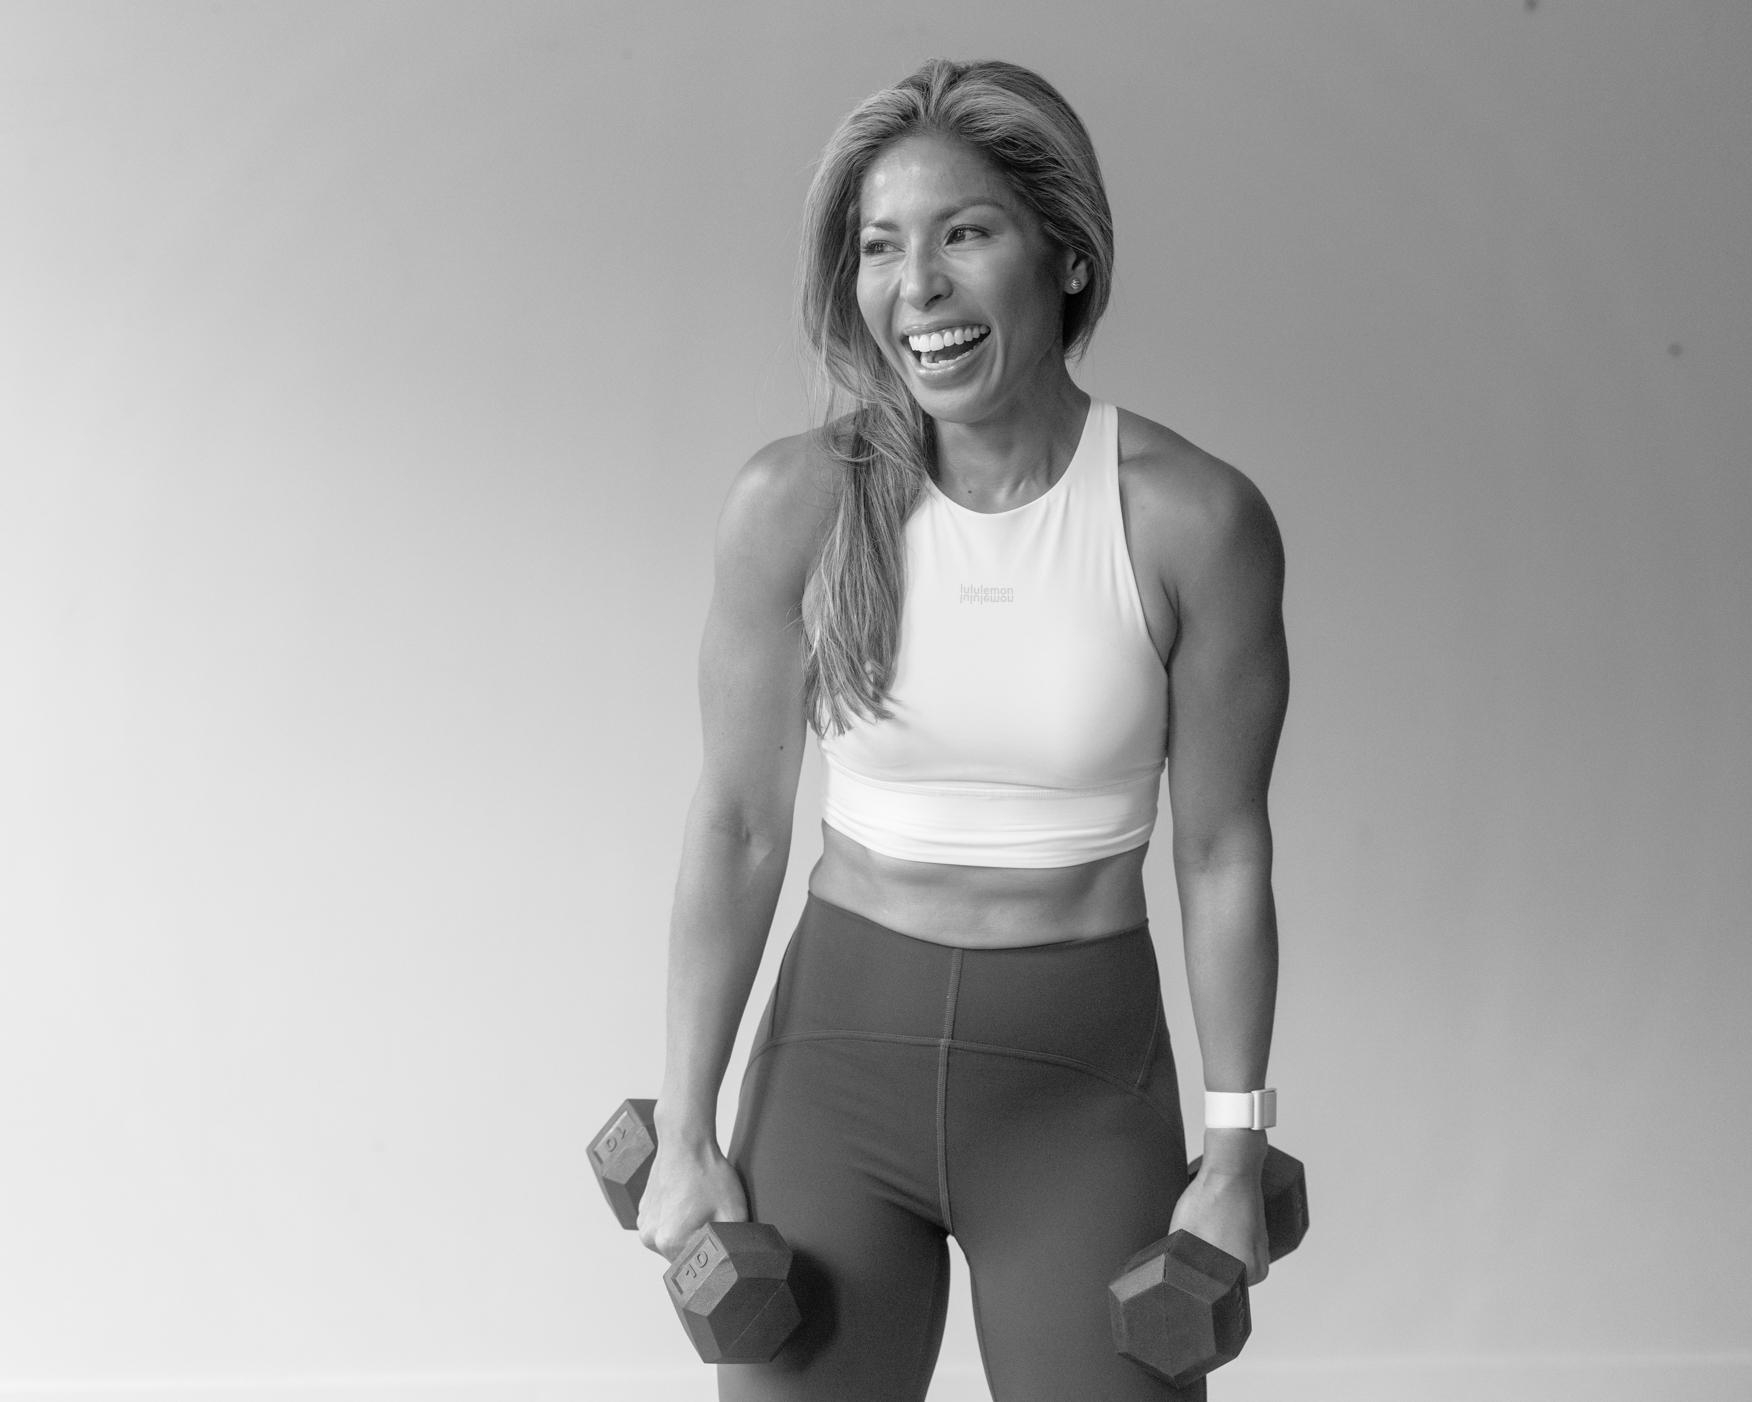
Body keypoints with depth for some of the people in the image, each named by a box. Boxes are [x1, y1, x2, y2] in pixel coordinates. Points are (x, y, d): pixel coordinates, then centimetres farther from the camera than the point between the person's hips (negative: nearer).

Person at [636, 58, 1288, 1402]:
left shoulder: (1195, 518, -13)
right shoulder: (796, 502, -10)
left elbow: (1222, 852, -5)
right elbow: (738, 825, -4)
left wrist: (1239, 1152, -1)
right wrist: (687, 1131, -1)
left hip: (1083, 1083, -1)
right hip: (838, 1050, 1)